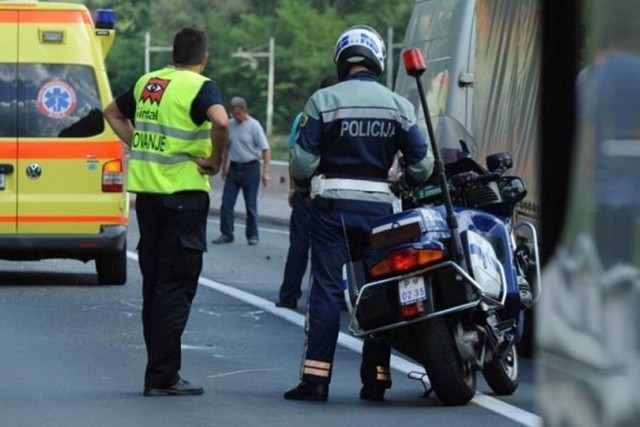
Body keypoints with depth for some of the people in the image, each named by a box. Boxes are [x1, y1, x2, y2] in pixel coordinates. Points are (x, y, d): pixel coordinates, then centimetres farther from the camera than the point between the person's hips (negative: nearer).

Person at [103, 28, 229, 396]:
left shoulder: (148, 83, 12)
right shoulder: (201, 88, -10)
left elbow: (114, 112, 26)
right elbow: (221, 121, -29)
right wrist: (215, 161, -14)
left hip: (146, 188, 7)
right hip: (184, 191, -7)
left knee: (155, 282, 14)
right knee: (177, 285, -4)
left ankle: (159, 369, 19)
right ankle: (163, 376, -6)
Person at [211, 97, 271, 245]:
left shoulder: (254, 125, -10)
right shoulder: (230, 124, 5)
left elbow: (265, 149, -11)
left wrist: (265, 171, -18)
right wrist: (224, 168, 16)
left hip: (250, 168, -5)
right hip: (233, 168, 5)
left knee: (251, 205, 2)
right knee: (227, 202, -1)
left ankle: (252, 235, 13)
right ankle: (226, 234, 5)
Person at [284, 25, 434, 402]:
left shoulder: (323, 101, -5)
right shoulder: (398, 106, 2)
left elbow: (302, 161, -7)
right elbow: (422, 163, 2)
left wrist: (302, 179, 15)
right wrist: (407, 184, 23)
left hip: (332, 205, -2)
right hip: (378, 206, 2)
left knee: (327, 289, -1)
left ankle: (316, 378, -7)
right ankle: (375, 380, 8)